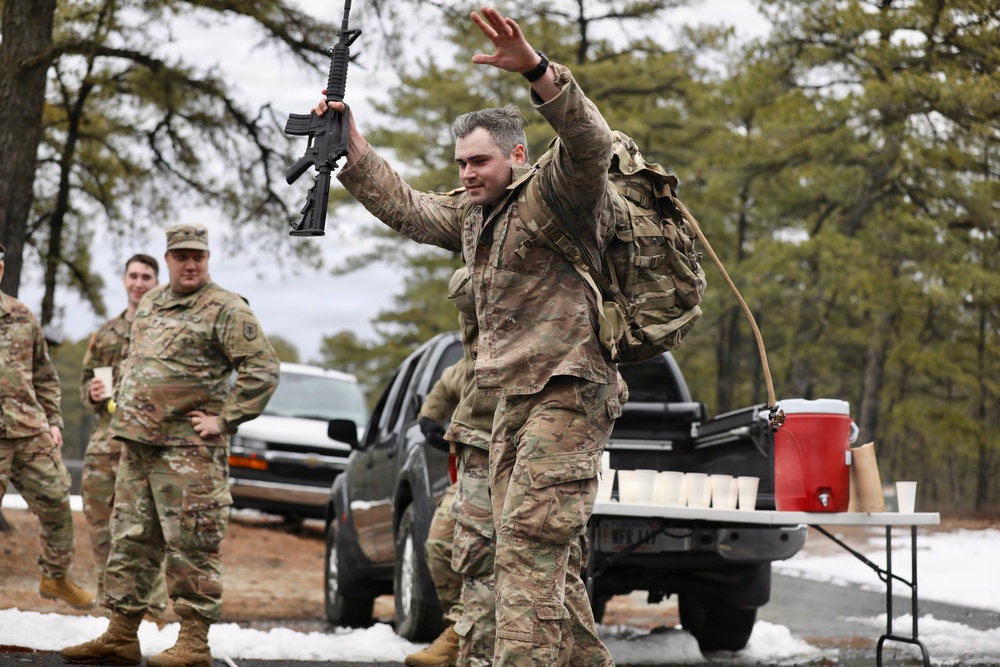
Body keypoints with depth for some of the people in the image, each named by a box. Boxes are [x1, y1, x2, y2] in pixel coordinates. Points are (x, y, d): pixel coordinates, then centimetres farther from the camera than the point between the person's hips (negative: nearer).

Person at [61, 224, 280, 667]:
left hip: (188, 449, -8)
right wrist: (123, 406, 21)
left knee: (191, 546, -7)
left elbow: (263, 369, -13)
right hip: (136, 444, 8)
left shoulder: (225, 310, -7)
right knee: (130, 539, 10)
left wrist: (224, 419, -14)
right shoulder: (149, 304, 17)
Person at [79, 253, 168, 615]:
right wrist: (93, 393, 1)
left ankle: (152, 600, -1)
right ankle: (108, 595, 18)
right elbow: (85, 379, 23)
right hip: (107, 434, 5)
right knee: (98, 515, 6)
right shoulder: (106, 332, 18)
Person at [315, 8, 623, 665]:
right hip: (515, 397, 9)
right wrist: (353, 150, 16)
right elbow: (406, 207, 27)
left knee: (528, 549, -17)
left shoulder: (558, 194, -8)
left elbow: (589, 141, -27)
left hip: (569, 393, -9)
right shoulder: (474, 214, 18)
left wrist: (535, 68, -42)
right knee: (548, 555, 12)